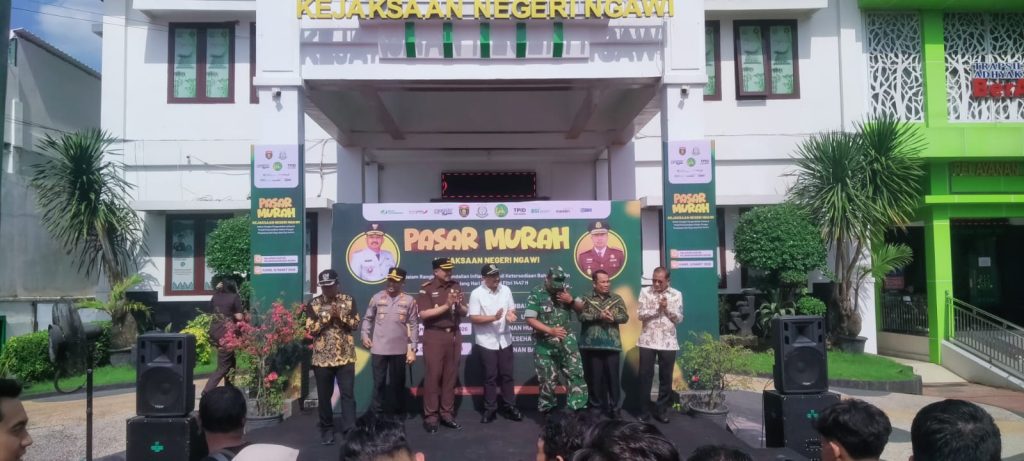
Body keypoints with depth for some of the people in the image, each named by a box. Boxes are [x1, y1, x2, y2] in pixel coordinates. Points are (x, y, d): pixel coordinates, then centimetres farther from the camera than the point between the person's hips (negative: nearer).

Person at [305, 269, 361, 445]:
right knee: (324, 395, 9)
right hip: (322, 357, 0)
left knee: (347, 394, -2)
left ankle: (350, 430, 1)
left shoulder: (348, 301, 2)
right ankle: (327, 429, 24)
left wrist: (340, 315, -15)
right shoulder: (314, 304, 0)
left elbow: (356, 324, -1)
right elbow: (311, 329, -7)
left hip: (346, 356, 0)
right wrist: (328, 316, -16)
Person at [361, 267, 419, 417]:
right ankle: (376, 411, 22)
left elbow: (414, 326, -1)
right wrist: (365, 335, -6)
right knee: (379, 382, 9)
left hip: (399, 349, 0)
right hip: (378, 349, 0)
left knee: (398, 382, 11)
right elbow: (368, 318, 9)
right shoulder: (377, 297, 0)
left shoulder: (409, 300, -3)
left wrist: (413, 349, -4)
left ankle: (400, 412, 24)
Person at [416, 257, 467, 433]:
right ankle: (430, 416, 4)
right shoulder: (427, 288, -5)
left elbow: (465, 312, 12)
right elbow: (423, 314, -15)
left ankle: (447, 414, 16)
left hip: (454, 335, 5)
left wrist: (459, 305, -10)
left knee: (451, 375, 8)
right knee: (433, 375, -3)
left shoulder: (455, 286, 9)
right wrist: (446, 305, -19)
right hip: (434, 336, -5)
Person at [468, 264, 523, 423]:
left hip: (505, 340, 4)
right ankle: (490, 409, 15)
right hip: (487, 341, -4)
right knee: (490, 376, 3)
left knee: (507, 374, 9)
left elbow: (512, 309, 12)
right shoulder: (476, 294, -11)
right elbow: (473, 318, -14)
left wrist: (510, 315, -13)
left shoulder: (506, 290, 3)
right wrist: (494, 317, -24)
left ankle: (509, 407, 20)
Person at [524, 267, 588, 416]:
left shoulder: (565, 290, 6)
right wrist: (550, 330, -22)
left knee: (576, 373, 0)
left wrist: (571, 300, -10)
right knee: (547, 378, 5)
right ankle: (547, 409, 20)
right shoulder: (536, 294, -9)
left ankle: (578, 406, 8)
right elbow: (530, 319, -14)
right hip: (545, 343, -4)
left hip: (567, 340, 4)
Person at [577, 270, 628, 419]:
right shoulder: (587, 300, 6)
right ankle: (596, 407, 16)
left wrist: (613, 317, -17)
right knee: (595, 377, 5)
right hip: (592, 344, -1)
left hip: (612, 344, 1)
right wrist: (599, 315, -19)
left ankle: (614, 407, 13)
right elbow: (582, 316, -8)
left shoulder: (617, 299, 10)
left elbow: (625, 317, 1)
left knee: (613, 376, 2)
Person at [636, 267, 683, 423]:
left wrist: (667, 308, -13)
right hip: (647, 341, -1)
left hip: (668, 343, 1)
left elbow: (679, 318, 1)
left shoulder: (676, 294, 3)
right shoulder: (645, 292, 1)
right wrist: (657, 308, -16)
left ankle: (662, 410, 16)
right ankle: (644, 409, 13)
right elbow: (640, 314, -6)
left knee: (666, 377, 6)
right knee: (645, 376, 2)